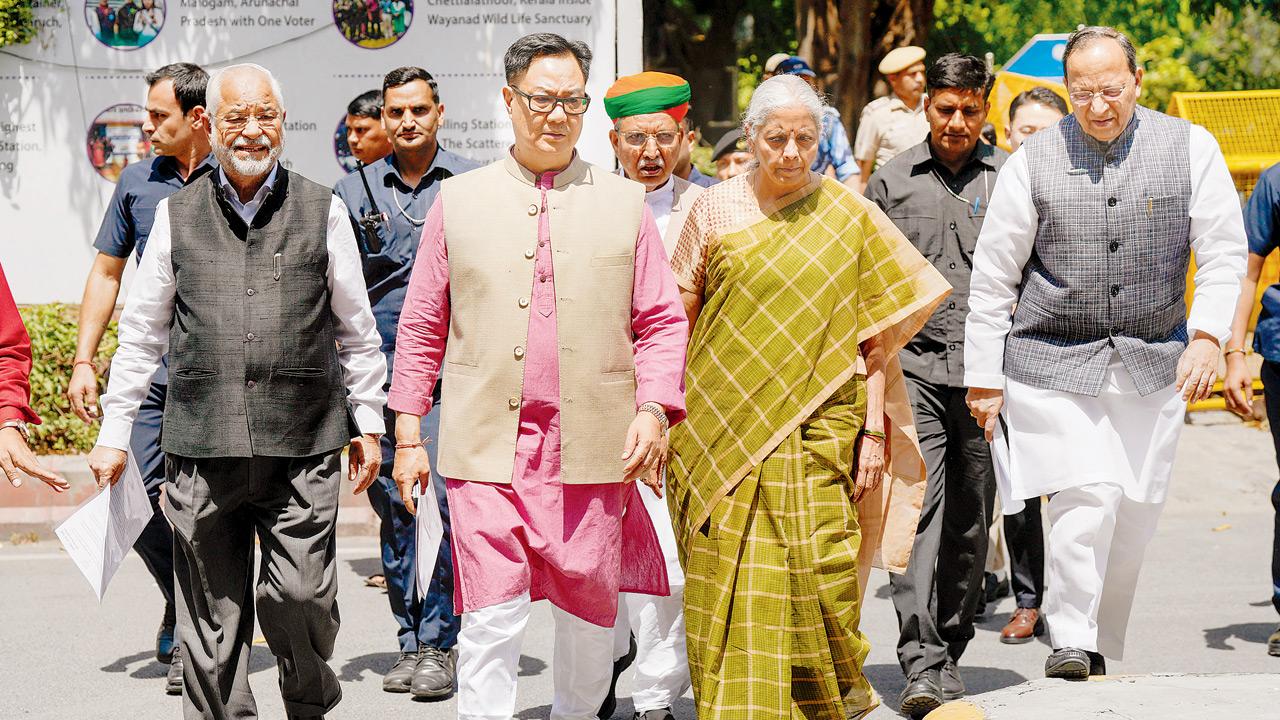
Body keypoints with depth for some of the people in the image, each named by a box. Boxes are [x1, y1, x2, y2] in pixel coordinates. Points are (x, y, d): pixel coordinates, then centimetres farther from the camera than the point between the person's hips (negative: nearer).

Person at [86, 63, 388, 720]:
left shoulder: (323, 212, 7)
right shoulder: (177, 215, 9)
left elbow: (357, 332, 13)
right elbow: (141, 334, 14)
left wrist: (367, 423, 12)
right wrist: (113, 433, 13)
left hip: (302, 447, -1)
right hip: (201, 447, 1)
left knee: (300, 599, -6)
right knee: (212, 614, 4)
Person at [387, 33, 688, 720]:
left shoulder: (623, 203, 8)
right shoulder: (458, 201, 8)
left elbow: (662, 321, 8)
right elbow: (422, 327, 10)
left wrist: (652, 410, -7)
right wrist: (408, 435, 6)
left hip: (592, 449, 1)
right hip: (487, 447, -1)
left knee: (588, 610, 10)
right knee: (490, 618, -6)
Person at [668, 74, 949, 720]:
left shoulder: (851, 215, 4)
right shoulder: (715, 210, 5)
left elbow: (875, 333, 5)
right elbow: (678, 320, 10)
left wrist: (874, 429, 0)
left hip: (818, 430, -1)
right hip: (724, 431, 1)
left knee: (819, 571, -6)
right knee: (732, 585, -1)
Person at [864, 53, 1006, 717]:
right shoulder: (892, 180, 8)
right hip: (913, 365, -1)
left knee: (970, 520, 8)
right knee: (918, 503, -15)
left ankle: (951, 649, 22)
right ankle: (922, 664, -20)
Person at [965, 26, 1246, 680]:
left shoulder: (1189, 148, 0)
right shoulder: (1033, 161, -3)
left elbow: (1224, 253, 0)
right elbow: (992, 277, 2)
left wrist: (1207, 335, -15)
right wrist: (983, 378, 0)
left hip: (1153, 365, 2)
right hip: (1054, 363, -2)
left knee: (1136, 515, 6)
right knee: (1087, 499, -16)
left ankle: (1102, 654, 21)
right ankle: (1069, 646, -6)